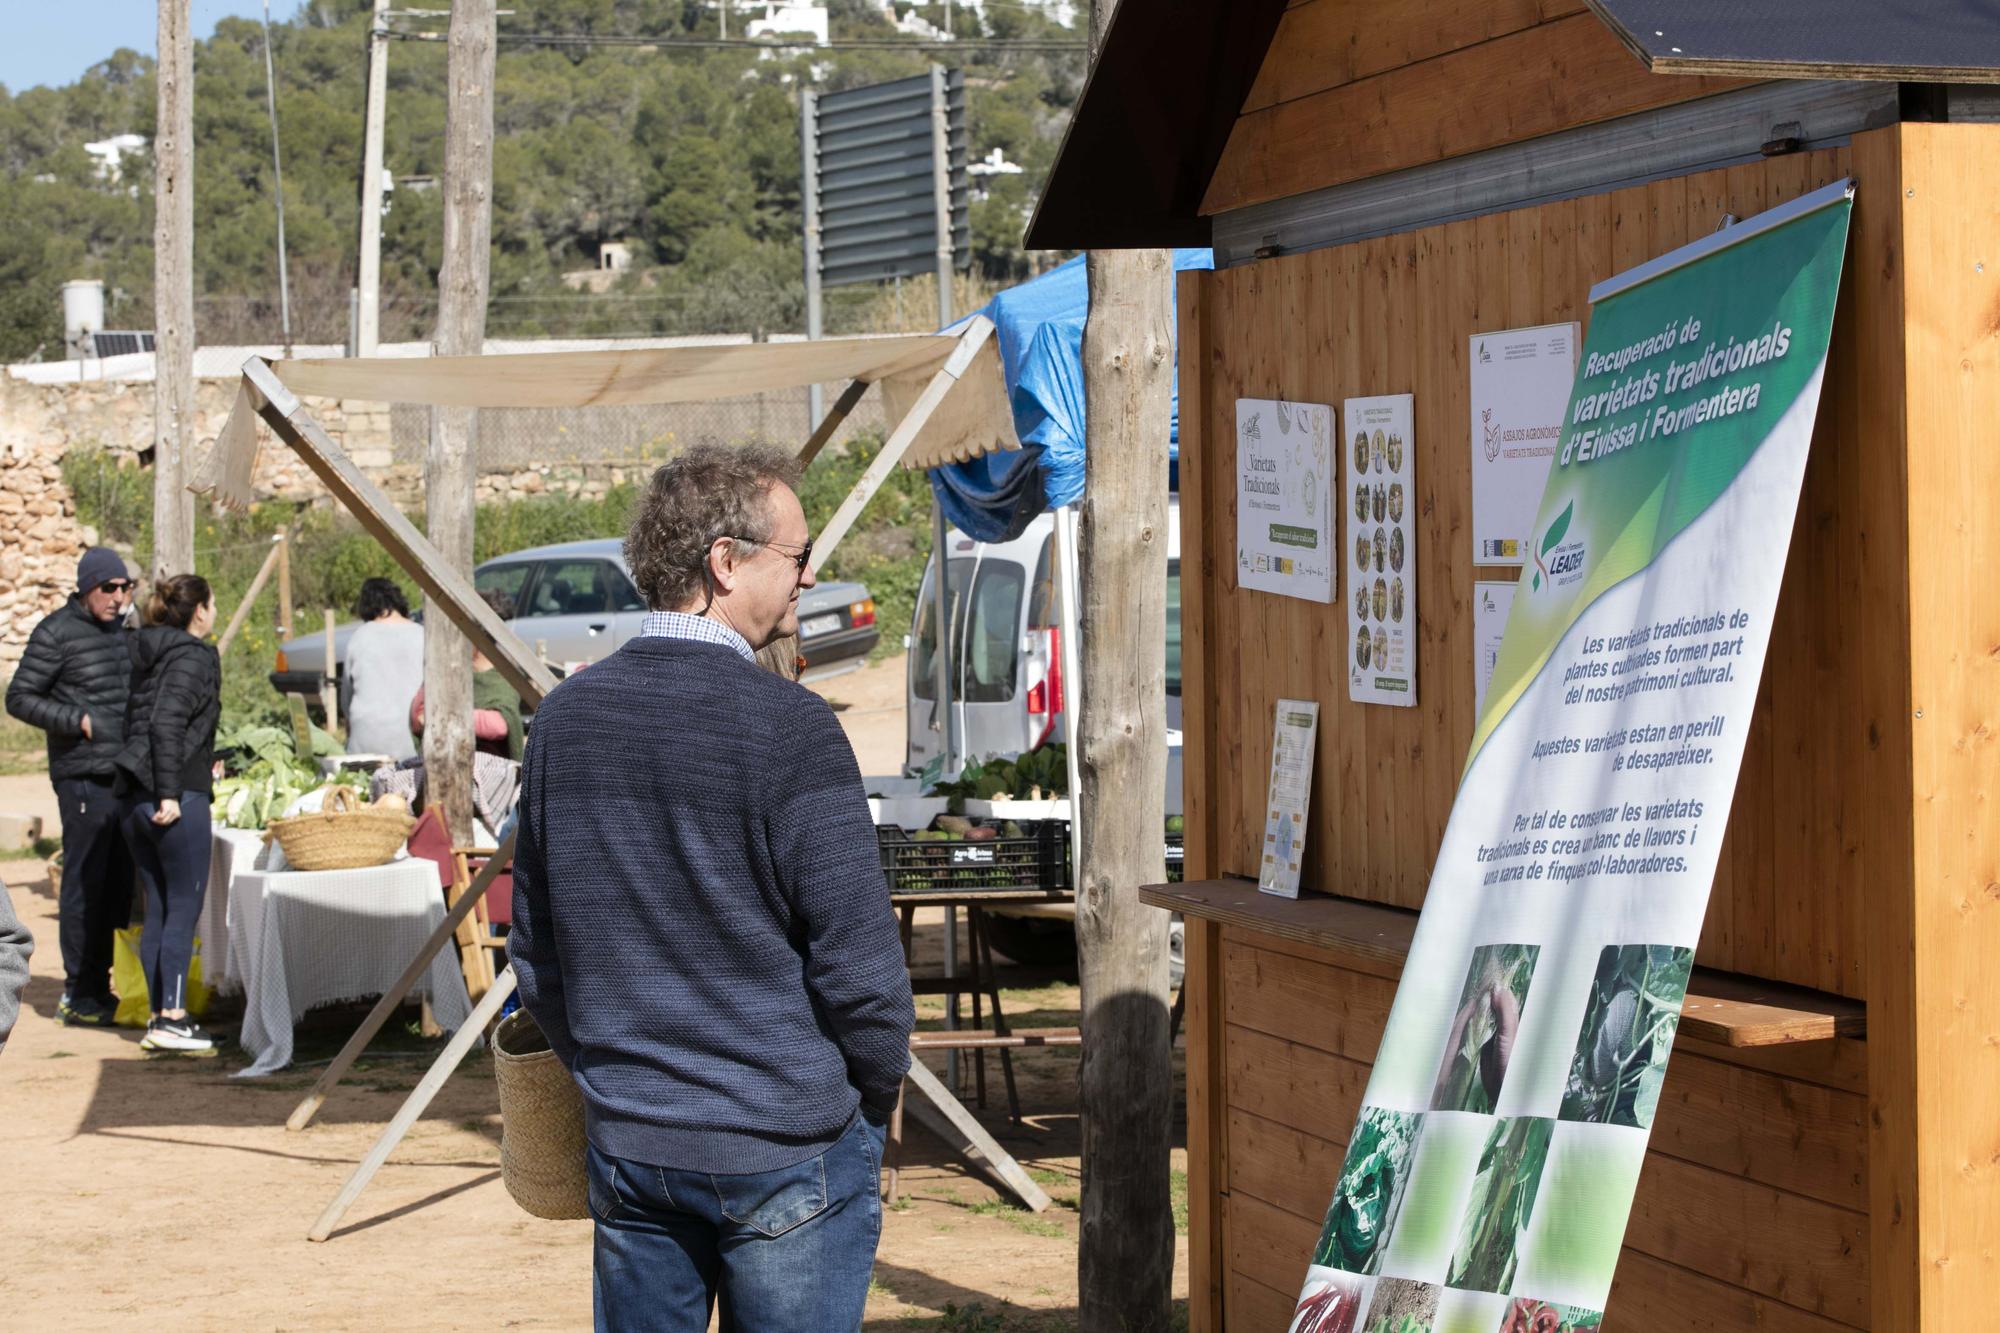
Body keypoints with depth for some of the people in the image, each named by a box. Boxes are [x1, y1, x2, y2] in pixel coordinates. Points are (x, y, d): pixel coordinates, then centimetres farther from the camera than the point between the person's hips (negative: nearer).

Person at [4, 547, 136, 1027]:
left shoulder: (125, 629, 14)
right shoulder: (57, 632, -8)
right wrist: (78, 721, -16)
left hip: (126, 774, 7)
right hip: (83, 775, -7)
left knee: (118, 882, 10)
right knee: (84, 881, -6)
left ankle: (98, 987, 18)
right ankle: (78, 996, -1)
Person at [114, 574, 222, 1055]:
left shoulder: (148, 653, 15)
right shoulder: (193, 657, -10)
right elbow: (166, 722, -21)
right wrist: (169, 793, -20)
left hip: (136, 795, 8)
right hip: (178, 797, -8)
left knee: (157, 909, 11)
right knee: (185, 906, -3)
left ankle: (160, 1017, 14)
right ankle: (172, 1019, -5)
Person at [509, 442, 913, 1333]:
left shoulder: (565, 718, 4)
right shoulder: (788, 727, -15)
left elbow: (534, 951, 11)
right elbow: (857, 961, -14)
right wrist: (876, 1095, 2)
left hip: (625, 1149, 6)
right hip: (787, 1150, -5)